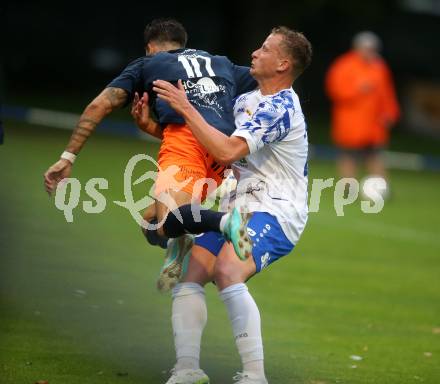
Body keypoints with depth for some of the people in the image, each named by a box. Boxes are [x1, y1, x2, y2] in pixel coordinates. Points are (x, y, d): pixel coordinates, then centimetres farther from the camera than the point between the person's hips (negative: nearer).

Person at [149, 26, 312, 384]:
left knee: (226, 272, -32)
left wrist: (186, 107, -18)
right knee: (189, 276, -7)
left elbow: (227, 152, -24)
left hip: (276, 212, -9)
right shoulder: (246, 101, 17)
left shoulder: (281, 107, -13)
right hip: (243, 210, 9)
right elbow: (203, 140, 28)